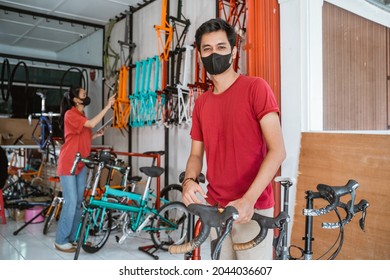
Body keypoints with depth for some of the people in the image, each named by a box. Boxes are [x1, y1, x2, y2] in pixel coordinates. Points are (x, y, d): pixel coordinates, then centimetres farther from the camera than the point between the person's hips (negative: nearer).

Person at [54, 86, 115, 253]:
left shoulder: (81, 115, 16)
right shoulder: (70, 114, -11)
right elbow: (92, 124, -26)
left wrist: (97, 135, 4)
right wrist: (108, 106, -22)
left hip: (80, 164, 9)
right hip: (68, 164, -9)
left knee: (78, 203, 9)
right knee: (71, 202, -8)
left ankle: (72, 238, 19)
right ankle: (60, 241, 4)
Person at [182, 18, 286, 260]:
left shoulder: (255, 88, -8)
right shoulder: (201, 103, 9)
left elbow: (277, 151, -14)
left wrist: (249, 199, -23)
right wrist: (189, 180, -9)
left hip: (252, 209, -5)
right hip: (214, 208, 5)